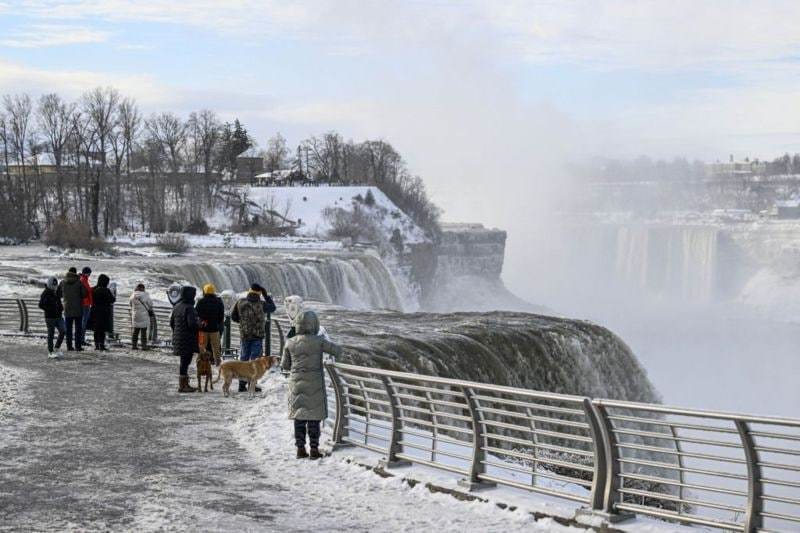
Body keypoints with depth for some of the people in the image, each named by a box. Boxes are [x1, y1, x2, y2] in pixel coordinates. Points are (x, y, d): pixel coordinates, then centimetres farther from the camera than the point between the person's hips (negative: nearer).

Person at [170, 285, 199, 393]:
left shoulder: (176, 306, 8)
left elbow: (171, 322, 13)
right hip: (188, 340, -9)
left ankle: (185, 384, 25)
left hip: (178, 338, 9)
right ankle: (182, 386, 2)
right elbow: (192, 324, -26)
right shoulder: (189, 308, -19)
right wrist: (199, 324, -6)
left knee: (184, 361, 17)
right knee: (185, 362, -2)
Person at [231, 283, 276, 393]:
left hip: (244, 335, 4)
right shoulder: (261, 305, -14)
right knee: (255, 360, 3)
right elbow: (272, 307, 4)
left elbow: (233, 317, 3)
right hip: (257, 336, -4)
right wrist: (266, 295, 11)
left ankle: (242, 384, 14)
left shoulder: (240, 303, -4)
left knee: (243, 359, 12)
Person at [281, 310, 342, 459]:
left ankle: (300, 448, 12)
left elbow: (284, 365, 5)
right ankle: (314, 449, 5)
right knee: (314, 417, 4)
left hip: (296, 384, 3)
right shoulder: (318, 341, -13)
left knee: (299, 417, 11)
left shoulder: (290, 343, -2)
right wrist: (329, 345, 12)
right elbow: (338, 350, -6)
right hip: (314, 385, -3)